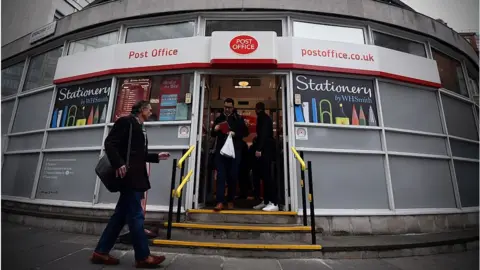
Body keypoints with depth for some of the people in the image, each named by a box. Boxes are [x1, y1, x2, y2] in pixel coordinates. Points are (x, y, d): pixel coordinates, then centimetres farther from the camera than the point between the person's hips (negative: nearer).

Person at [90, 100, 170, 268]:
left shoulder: (141, 128, 20)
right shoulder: (126, 121, -4)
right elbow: (109, 143, -13)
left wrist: (157, 157, 16)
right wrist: (118, 164, -22)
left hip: (136, 176, 10)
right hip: (129, 176, -9)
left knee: (121, 215, 12)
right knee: (136, 215, -5)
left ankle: (101, 252, 22)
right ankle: (143, 257, 4)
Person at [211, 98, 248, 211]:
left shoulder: (238, 119, 7)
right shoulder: (219, 119, 14)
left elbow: (245, 132, 3)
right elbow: (213, 134, 17)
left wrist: (235, 134, -14)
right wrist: (215, 129, -6)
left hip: (235, 151, -1)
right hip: (220, 150, 2)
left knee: (233, 176, 3)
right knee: (221, 176, -5)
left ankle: (230, 200, 17)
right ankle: (220, 201, -5)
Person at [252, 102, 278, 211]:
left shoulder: (263, 118, -5)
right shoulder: (264, 118, 23)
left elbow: (263, 133, -17)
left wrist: (259, 149, -23)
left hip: (265, 150, -10)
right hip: (265, 150, 10)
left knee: (266, 176, -11)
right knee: (264, 175, 8)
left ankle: (274, 203, -10)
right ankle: (266, 201, 12)